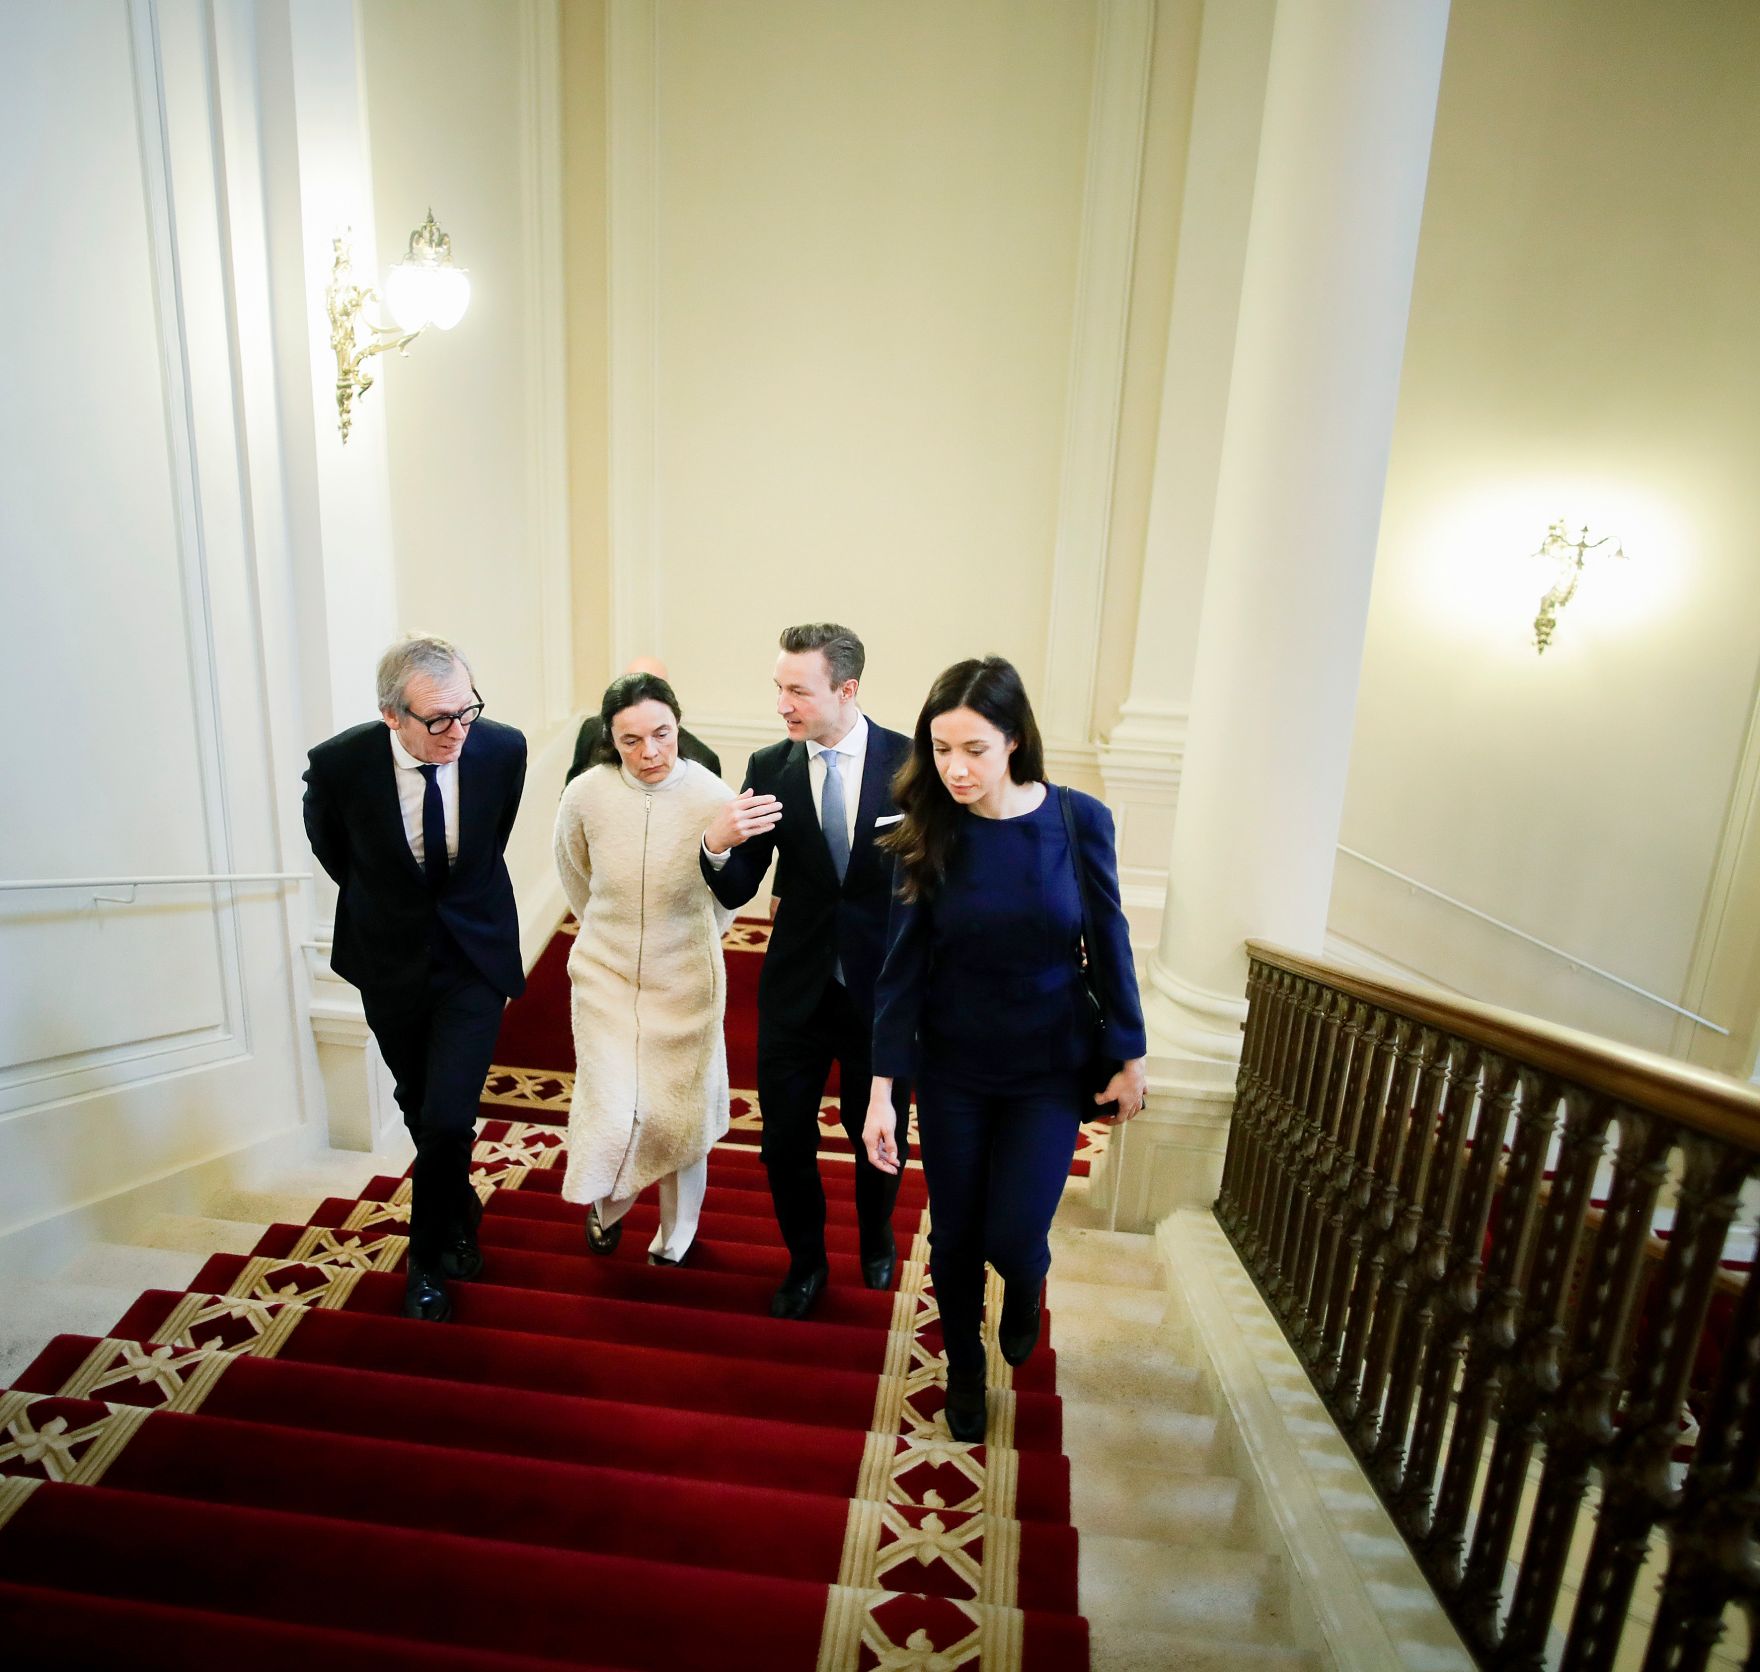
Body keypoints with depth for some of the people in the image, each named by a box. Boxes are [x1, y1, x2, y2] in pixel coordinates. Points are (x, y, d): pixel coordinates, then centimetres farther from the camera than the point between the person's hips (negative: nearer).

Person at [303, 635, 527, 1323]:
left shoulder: (503, 748, -17)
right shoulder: (339, 763, -21)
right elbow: (331, 848, 4)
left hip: (474, 955, -1)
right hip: (390, 961, 1)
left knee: (448, 1119, -9)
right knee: (422, 1113, 18)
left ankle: (429, 1256, 17)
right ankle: (461, 1216, 45)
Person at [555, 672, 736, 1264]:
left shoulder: (713, 798, -18)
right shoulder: (586, 795, -14)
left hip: (686, 982, 0)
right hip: (605, 976, 1)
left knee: (681, 1113, 12)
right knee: (613, 1112, -2)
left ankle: (676, 1232, 40)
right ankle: (607, 1203, 35)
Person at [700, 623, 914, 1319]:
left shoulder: (911, 762, -12)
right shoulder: (769, 769, -7)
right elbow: (736, 892, -6)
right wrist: (717, 844, -27)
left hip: (887, 990, -1)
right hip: (796, 989, 1)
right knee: (785, 1139, 11)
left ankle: (876, 1240, 50)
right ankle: (805, 1261, 41)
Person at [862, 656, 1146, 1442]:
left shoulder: (1079, 820, -14)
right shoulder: (927, 834, -13)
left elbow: (1108, 941, -4)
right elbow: (903, 965, -12)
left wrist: (1130, 1055, 2)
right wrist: (882, 1089, -15)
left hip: (1049, 1068, -1)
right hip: (952, 1068, 1)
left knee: (1012, 1238, -2)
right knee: (954, 1236, 13)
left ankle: (1025, 1289, 38)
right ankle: (964, 1370, 43)